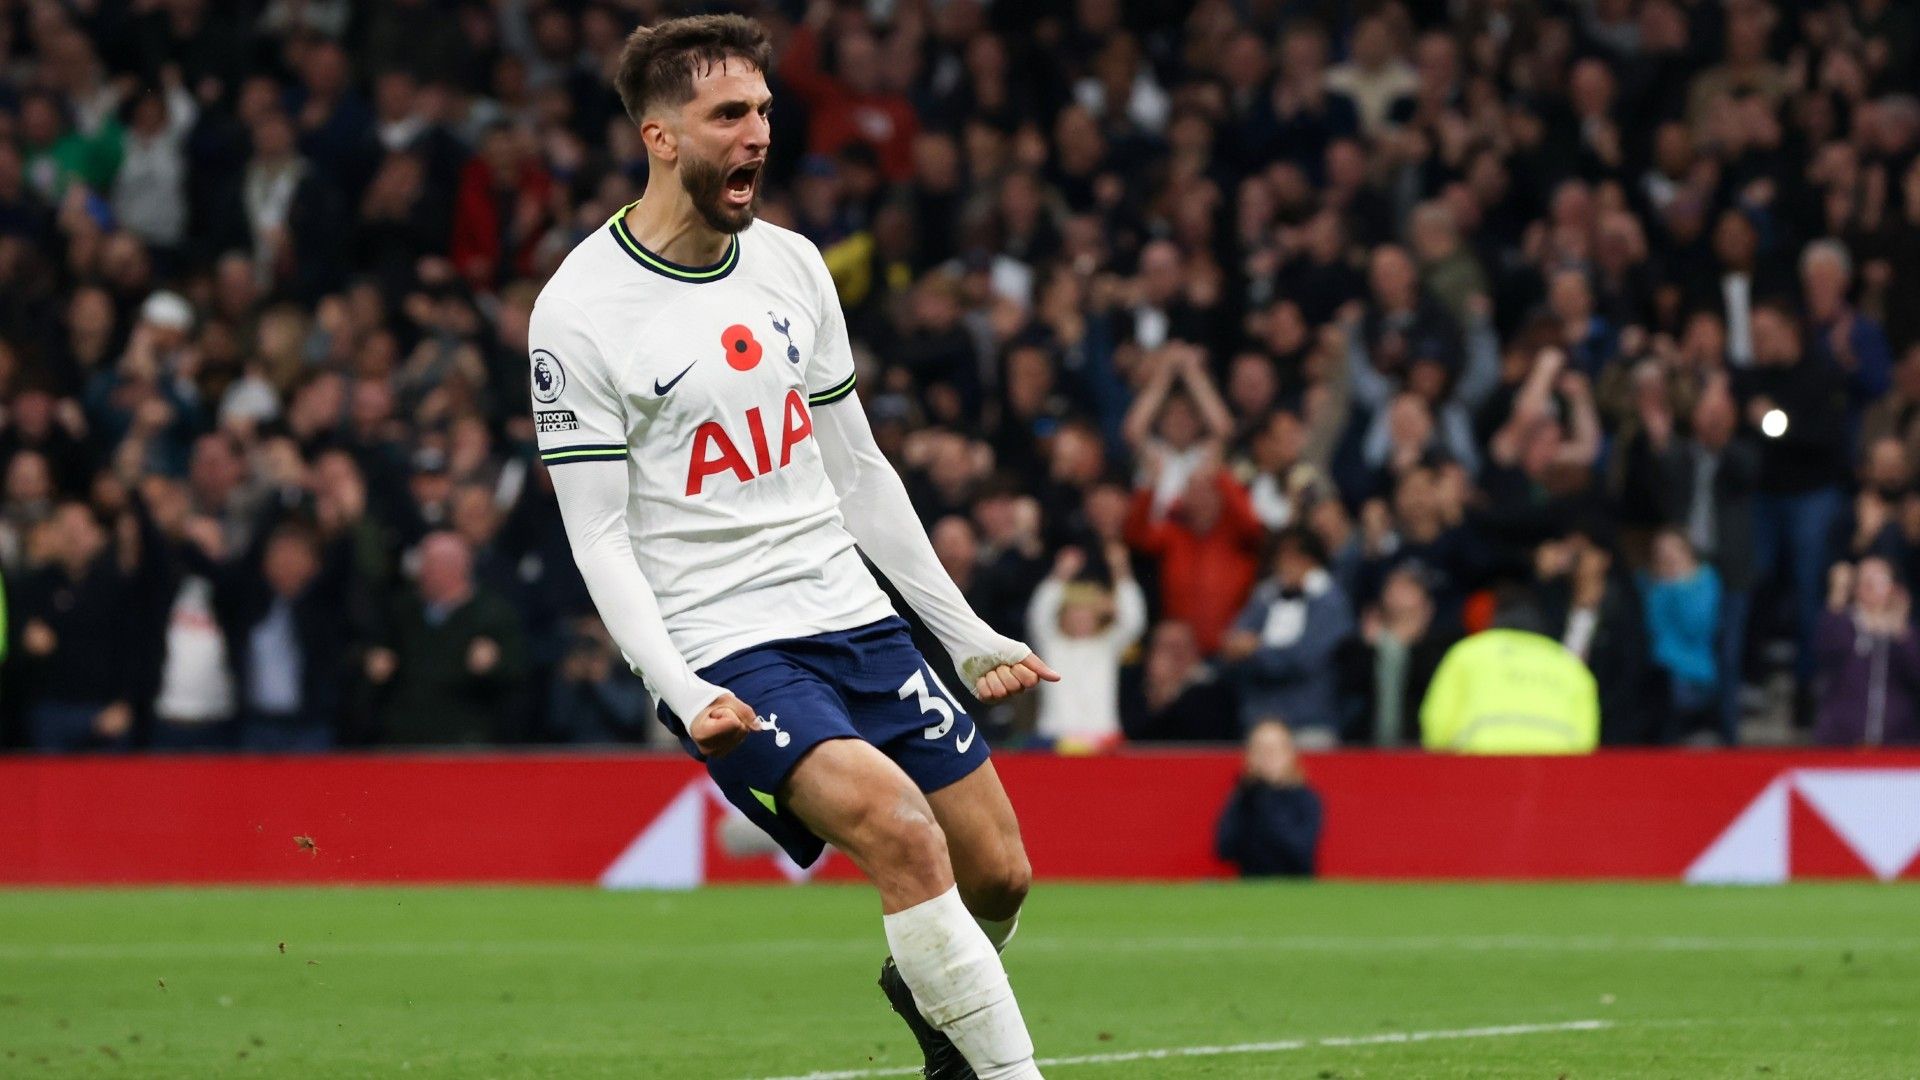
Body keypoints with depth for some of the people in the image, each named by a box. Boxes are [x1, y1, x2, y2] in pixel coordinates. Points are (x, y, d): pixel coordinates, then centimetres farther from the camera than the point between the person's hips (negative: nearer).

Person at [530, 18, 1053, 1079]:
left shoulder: (790, 263, 9)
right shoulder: (579, 312, -9)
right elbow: (598, 536, -10)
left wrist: (967, 635, 18)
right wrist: (680, 692, -22)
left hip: (852, 613, 6)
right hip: (722, 651, -6)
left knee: (997, 873, 4)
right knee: (900, 829, -27)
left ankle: (924, 990, 37)